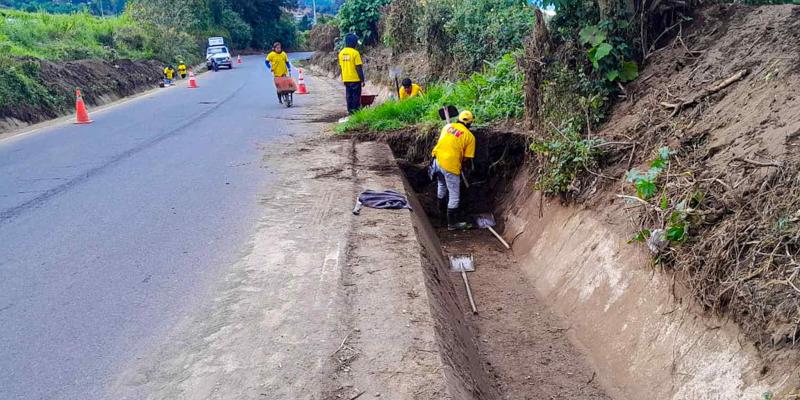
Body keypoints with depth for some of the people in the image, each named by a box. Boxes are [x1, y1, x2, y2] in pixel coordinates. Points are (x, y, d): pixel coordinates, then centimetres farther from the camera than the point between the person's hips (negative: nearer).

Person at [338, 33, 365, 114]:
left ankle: (350, 112, 13)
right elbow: (359, 68, -14)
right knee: (356, 97, 0)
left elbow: (341, 66, 11)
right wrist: (362, 79, -9)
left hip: (346, 79, 6)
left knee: (348, 96, 10)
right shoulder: (355, 53, -14)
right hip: (355, 79, -6)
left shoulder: (341, 53, 6)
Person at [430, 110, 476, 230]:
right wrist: (465, 168, 17)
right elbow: (467, 159, -2)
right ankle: (452, 223, 16)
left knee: (441, 185, 31)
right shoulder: (470, 137, -2)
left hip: (437, 160, 6)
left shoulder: (448, 126, 10)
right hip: (450, 166, -6)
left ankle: (442, 209, 53)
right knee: (454, 196, 8)